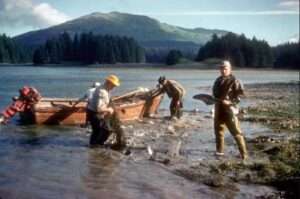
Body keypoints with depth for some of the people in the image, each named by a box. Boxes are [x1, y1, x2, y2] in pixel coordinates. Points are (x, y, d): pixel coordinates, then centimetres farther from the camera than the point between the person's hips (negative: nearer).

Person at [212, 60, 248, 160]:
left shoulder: (234, 81, -9)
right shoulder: (218, 80, 13)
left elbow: (240, 94, -13)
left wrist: (230, 102, -23)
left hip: (229, 109, -7)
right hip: (218, 109, 7)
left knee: (236, 131, -8)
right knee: (218, 130, 14)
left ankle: (243, 153, -3)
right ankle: (219, 150, 26)